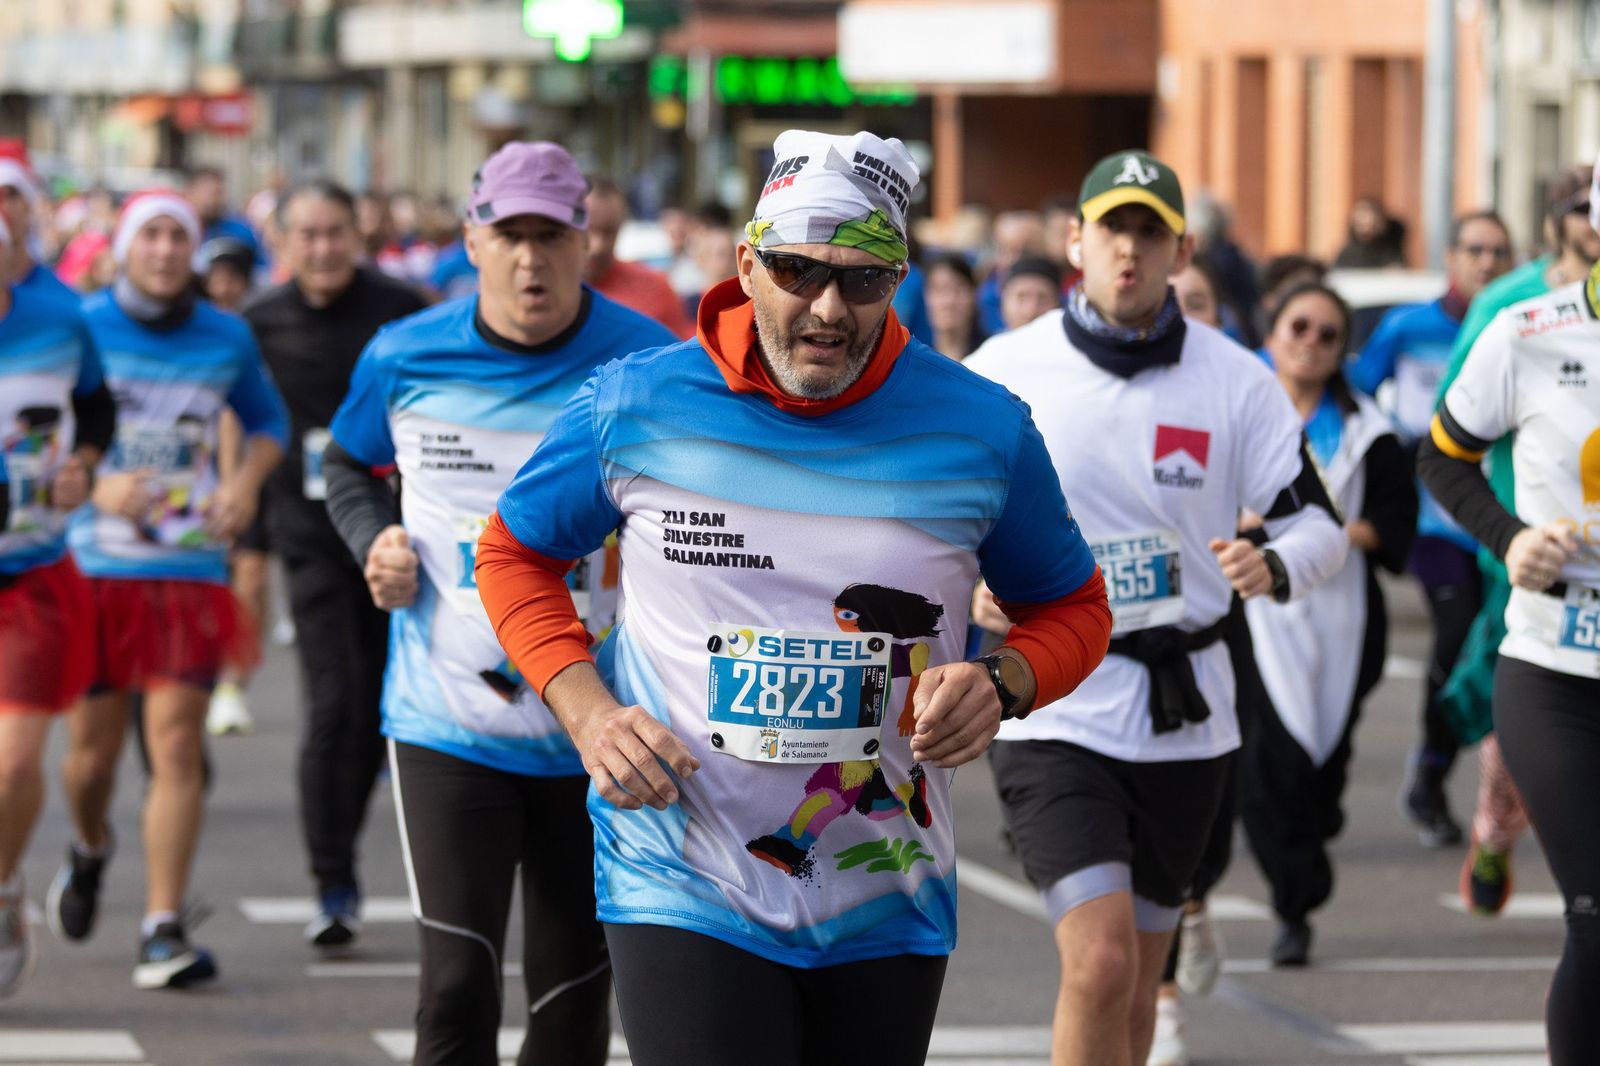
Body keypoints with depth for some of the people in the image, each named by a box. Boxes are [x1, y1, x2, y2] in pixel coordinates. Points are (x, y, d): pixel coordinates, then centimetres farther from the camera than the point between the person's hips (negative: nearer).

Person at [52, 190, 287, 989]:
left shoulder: (226, 338, 7)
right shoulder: (80, 327, -1)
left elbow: (268, 421, 22)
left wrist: (246, 481, 1)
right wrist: (93, 483, -18)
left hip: (189, 570, 1)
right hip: (93, 563, -1)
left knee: (178, 744, -10)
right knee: (91, 747, 6)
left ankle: (164, 928, -8)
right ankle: (89, 850, 40)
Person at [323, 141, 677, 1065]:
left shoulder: (644, 362, -6)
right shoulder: (406, 359, 0)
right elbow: (351, 466, 20)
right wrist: (375, 541, 0)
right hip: (448, 721, 0)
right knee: (457, 989, -12)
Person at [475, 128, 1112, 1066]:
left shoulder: (982, 431, -2)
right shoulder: (636, 407, -4)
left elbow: (1073, 610, 11)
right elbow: (514, 555, 11)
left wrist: (1000, 686, -12)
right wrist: (587, 713, -5)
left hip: (888, 914, 2)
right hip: (685, 901, -2)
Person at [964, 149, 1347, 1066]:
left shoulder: (1236, 380, 0)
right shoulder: (1003, 372, -4)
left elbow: (1319, 524, 3)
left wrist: (1272, 566, -20)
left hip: (1185, 711, 3)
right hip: (1054, 705, -3)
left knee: (1138, 981, 13)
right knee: (1100, 965, -19)